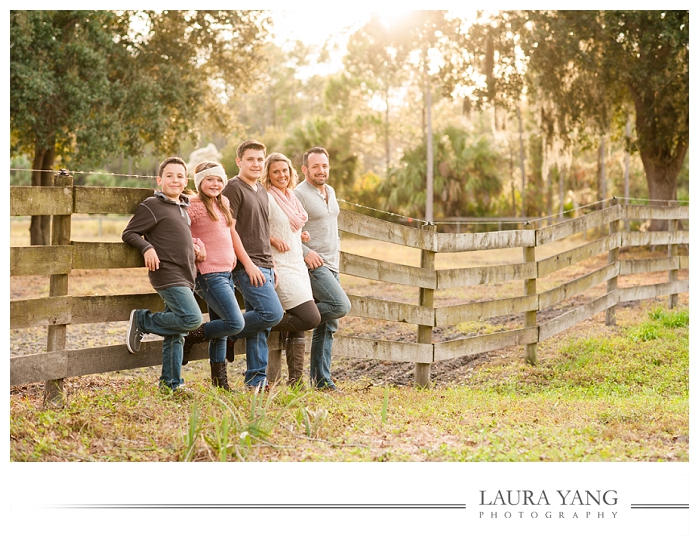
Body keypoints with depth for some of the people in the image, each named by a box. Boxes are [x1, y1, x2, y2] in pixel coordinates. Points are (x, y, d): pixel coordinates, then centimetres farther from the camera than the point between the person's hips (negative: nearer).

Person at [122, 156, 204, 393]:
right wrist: (147, 247, -22)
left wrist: (195, 247, 13)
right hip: (168, 275, -8)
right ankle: (142, 320, -5)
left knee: (176, 334, 9)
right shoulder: (152, 206, -5)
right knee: (192, 318, -22)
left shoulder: (183, 207, 20)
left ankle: (171, 382, 14)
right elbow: (129, 233, -5)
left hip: (185, 277, 8)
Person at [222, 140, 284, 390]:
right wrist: (249, 264, -17)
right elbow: (229, 229, -12)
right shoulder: (234, 188, -6)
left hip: (264, 266, 8)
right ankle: (229, 334, -1)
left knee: (260, 326, 6)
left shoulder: (262, 192, 19)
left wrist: (271, 266, 17)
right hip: (247, 266, -8)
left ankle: (256, 379, 10)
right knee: (272, 313, -20)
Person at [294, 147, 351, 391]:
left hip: (331, 266, 8)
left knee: (328, 326, 6)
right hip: (312, 265, -8)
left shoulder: (330, 192, 15)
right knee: (341, 306, -23)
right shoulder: (298, 194, -11)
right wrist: (305, 252, -23)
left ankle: (321, 379, 11)